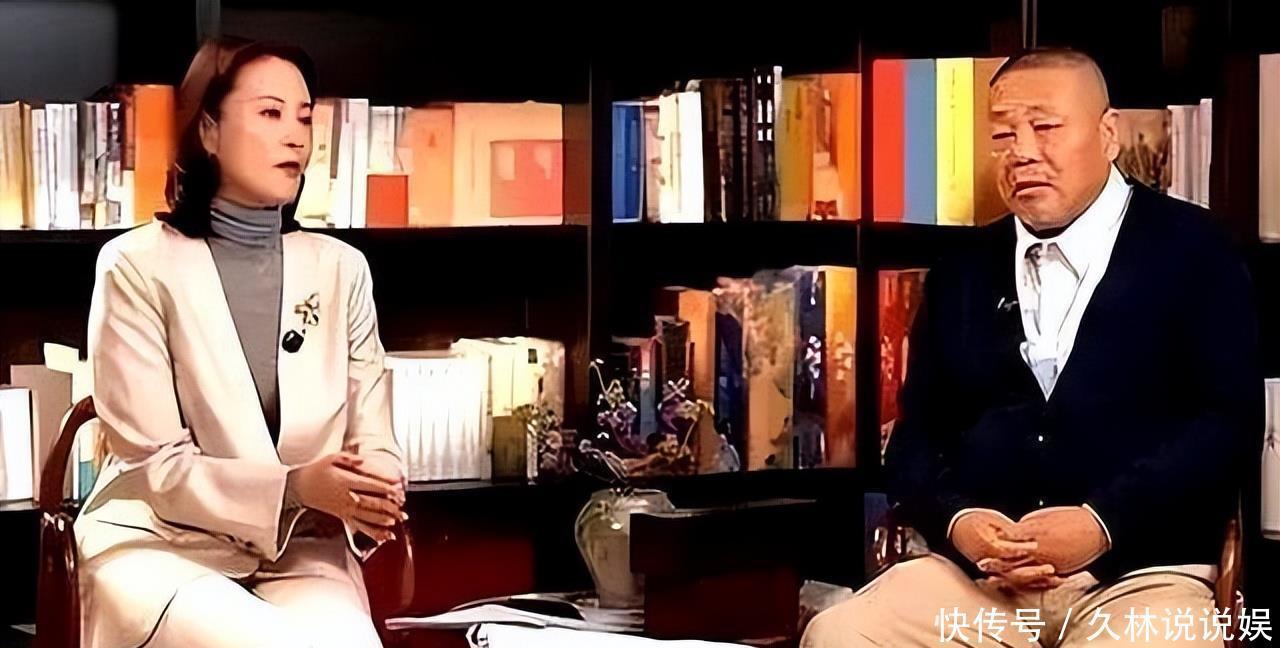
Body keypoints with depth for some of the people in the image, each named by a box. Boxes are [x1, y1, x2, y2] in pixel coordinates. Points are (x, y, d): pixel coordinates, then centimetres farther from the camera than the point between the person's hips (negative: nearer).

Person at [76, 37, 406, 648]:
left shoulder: (341, 267, 8)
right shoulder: (139, 265, -4)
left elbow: (375, 444, 8)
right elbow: (155, 465, -8)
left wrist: (372, 492, -17)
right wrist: (294, 488, -23)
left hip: (300, 553, 3)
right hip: (161, 546, -3)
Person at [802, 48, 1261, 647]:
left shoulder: (1191, 251, 6)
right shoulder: (961, 276, 18)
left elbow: (1230, 422, -3)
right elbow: (916, 436, 17)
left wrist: (1102, 523, -16)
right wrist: (956, 520, -6)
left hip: (1140, 576, -4)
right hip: (977, 574, 4)